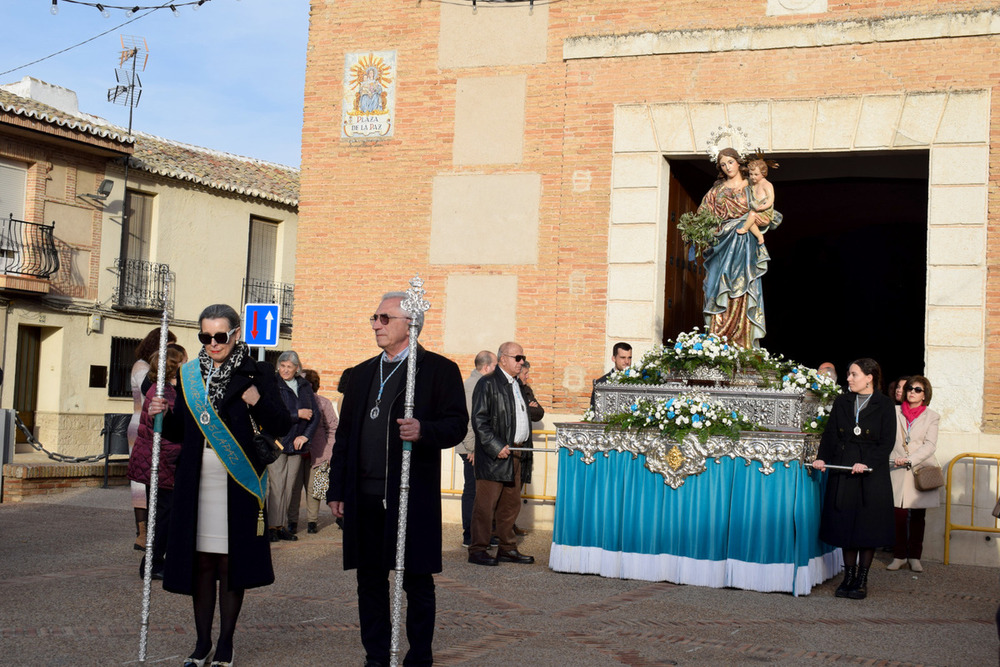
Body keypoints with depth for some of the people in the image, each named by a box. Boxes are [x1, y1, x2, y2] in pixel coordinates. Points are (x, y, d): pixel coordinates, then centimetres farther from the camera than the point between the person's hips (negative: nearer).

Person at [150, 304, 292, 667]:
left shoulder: (256, 373, -1)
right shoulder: (190, 374, 12)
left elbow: (281, 427, -7)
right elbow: (181, 432, 18)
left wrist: (256, 399, -22)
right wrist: (164, 415, -2)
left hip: (237, 484, -4)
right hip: (198, 483, 4)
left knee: (231, 562, 1)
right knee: (201, 562, 7)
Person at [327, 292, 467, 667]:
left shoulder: (439, 369, 0)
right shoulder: (362, 374, 17)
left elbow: (457, 424, -6)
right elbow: (344, 434, 17)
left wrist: (424, 431, -26)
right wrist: (337, 489, 12)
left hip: (413, 496, -5)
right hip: (365, 497, 5)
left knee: (417, 583, 3)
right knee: (370, 580, 10)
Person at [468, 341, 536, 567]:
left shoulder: (516, 384, 18)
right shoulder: (488, 383, -9)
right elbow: (479, 421, -14)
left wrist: (522, 443, 15)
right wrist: (496, 447, -18)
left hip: (514, 452, 9)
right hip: (494, 454, -9)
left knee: (511, 503, 12)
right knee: (486, 504, -5)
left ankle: (507, 548, 21)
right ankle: (478, 550, 0)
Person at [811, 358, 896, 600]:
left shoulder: (884, 405, -1)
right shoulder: (842, 402, 9)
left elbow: (887, 442, -6)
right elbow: (830, 433, 6)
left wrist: (867, 463, -18)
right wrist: (822, 457, -10)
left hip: (872, 473, -3)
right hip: (842, 472, 3)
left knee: (868, 525, 0)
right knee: (845, 524, 5)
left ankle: (862, 580, 9)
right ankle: (848, 576, 15)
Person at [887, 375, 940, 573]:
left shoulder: (931, 417, 7)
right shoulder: (895, 412, 9)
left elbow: (930, 445, -4)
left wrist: (910, 460, -16)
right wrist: (897, 459, -5)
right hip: (898, 472, 0)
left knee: (918, 517, 3)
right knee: (899, 515, -5)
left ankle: (914, 557, 13)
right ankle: (899, 555, 6)